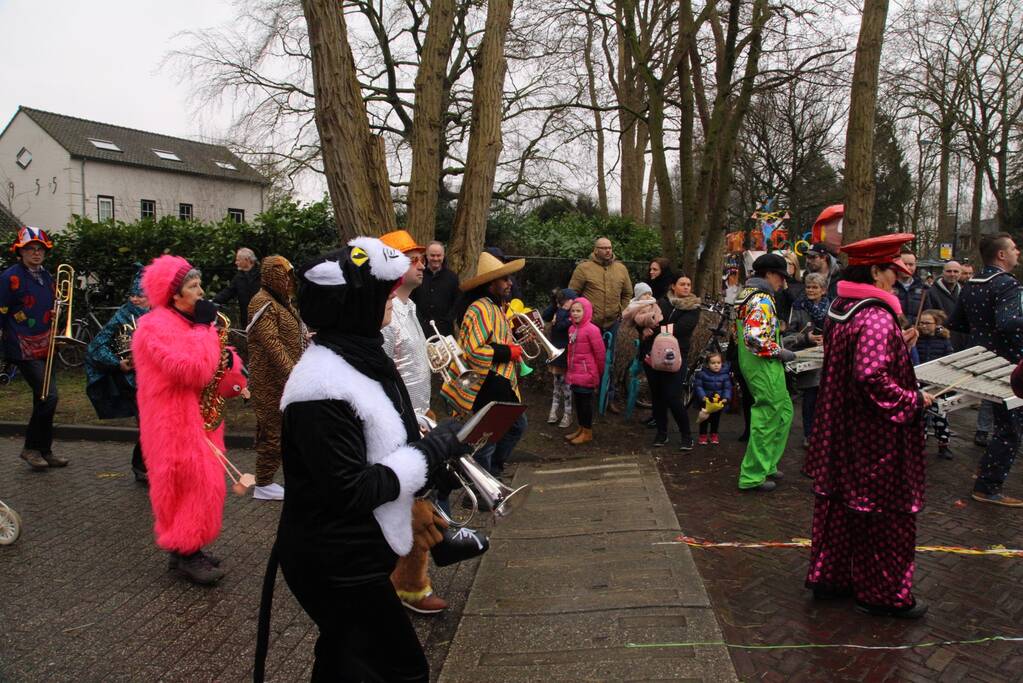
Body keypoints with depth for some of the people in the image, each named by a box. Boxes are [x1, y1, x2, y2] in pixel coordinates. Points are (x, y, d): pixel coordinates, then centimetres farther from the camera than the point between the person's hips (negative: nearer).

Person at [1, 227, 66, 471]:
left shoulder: (46, 277, 13)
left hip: (46, 347, 7)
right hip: (24, 349, -7)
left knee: (44, 399, 12)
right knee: (48, 396, -13)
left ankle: (45, 450, 22)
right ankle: (31, 448, 4)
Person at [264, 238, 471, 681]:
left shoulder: (364, 357, 3)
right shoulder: (324, 387, -27)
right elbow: (350, 491, -27)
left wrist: (436, 449, -1)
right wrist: (431, 452, -21)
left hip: (352, 555, 9)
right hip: (336, 565, -9)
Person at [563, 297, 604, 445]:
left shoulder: (591, 330, -16)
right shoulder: (571, 329, 8)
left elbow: (600, 353, -12)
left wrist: (599, 373, -2)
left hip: (587, 373, -7)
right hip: (574, 373, 7)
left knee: (586, 400, 1)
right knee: (577, 400, 14)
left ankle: (587, 432, 13)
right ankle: (581, 429, 28)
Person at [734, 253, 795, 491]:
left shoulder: (747, 295, 14)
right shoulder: (763, 300, -18)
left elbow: (738, 333, 21)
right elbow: (755, 336, -31)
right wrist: (780, 352, -18)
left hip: (751, 363, 10)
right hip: (764, 367, -10)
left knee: (784, 412, 19)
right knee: (767, 419, -2)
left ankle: (766, 465, 25)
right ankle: (752, 477, 7)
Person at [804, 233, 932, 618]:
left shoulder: (840, 310, 7)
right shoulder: (877, 317, -22)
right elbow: (873, 377, -30)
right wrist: (913, 401, -17)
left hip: (841, 433, 9)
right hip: (875, 440, -9)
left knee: (838, 502, 17)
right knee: (883, 513, 6)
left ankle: (828, 576, 29)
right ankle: (883, 594, 21)